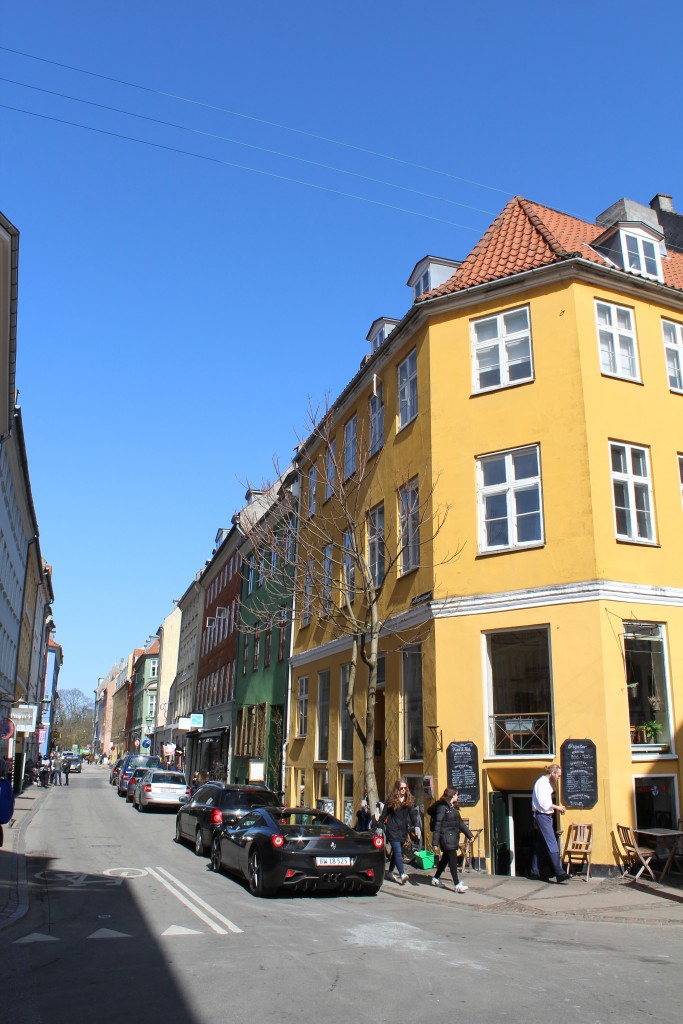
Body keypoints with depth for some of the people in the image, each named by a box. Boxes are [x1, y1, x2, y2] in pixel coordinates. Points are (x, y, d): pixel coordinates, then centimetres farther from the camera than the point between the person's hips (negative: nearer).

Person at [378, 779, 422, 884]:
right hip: (392, 830, -4)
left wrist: (416, 826, -15)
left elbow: (413, 814, -1)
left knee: (396, 851, 13)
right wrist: (380, 827, -3)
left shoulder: (409, 800, 6)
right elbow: (384, 815, -1)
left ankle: (390, 871, 30)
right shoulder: (391, 800, -5)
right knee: (398, 851, -13)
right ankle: (402, 874, -18)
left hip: (403, 830, 4)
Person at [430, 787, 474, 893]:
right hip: (446, 837, -9)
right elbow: (437, 825, -16)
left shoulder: (454, 807, 14)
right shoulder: (442, 807, -14)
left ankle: (436, 878, 29)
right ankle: (457, 885, -7)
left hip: (453, 837, 9)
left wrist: (469, 835, 24)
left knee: (446, 857, 16)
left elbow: (460, 822, 23)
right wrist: (435, 842, -19)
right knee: (453, 859, -9)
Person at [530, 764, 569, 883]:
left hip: (546, 816, 10)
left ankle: (536, 872, 17)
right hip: (542, 816, -10)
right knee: (552, 845, -14)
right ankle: (560, 874, -17)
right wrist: (557, 807, -13)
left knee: (541, 846, 12)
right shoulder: (541, 782, -14)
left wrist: (557, 807, 10)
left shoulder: (547, 783, 16)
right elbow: (543, 803, -20)